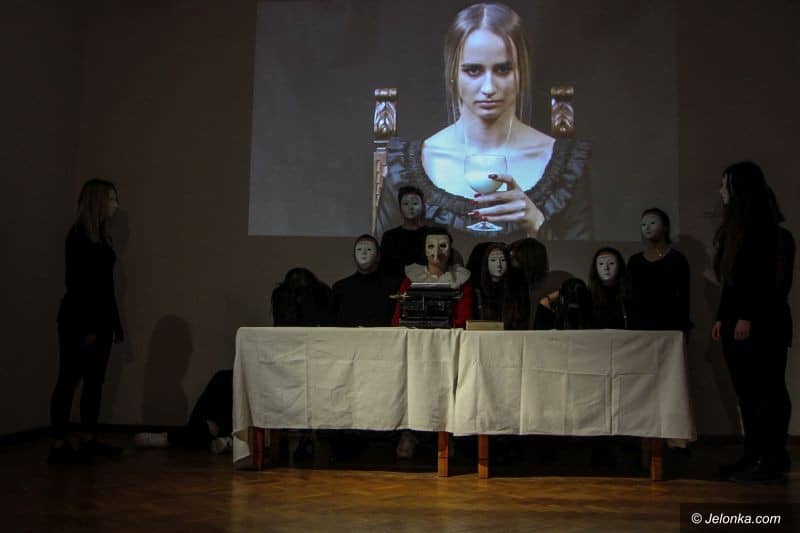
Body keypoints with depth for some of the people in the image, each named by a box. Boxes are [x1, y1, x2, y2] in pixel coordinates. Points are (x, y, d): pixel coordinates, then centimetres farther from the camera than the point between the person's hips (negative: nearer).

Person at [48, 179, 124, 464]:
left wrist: (115, 322, 15)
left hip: (100, 318, 8)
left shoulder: (101, 237, 13)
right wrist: (86, 328, -19)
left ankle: (89, 440, 18)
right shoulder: (78, 236, -10)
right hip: (79, 320, -8)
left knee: (95, 380, 10)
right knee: (69, 380, -4)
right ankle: (59, 445, 0)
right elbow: (75, 283, -16)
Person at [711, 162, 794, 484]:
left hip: (761, 322, -9)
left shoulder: (762, 225, -10)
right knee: (747, 392, 10)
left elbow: (764, 276, -18)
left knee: (767, 390, -4)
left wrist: (747, 317, -21)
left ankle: (773, 461, 2)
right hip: (738, 320, 9)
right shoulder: (737, 226, 18)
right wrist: (721, 317, 17)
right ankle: (755, 455, 17)